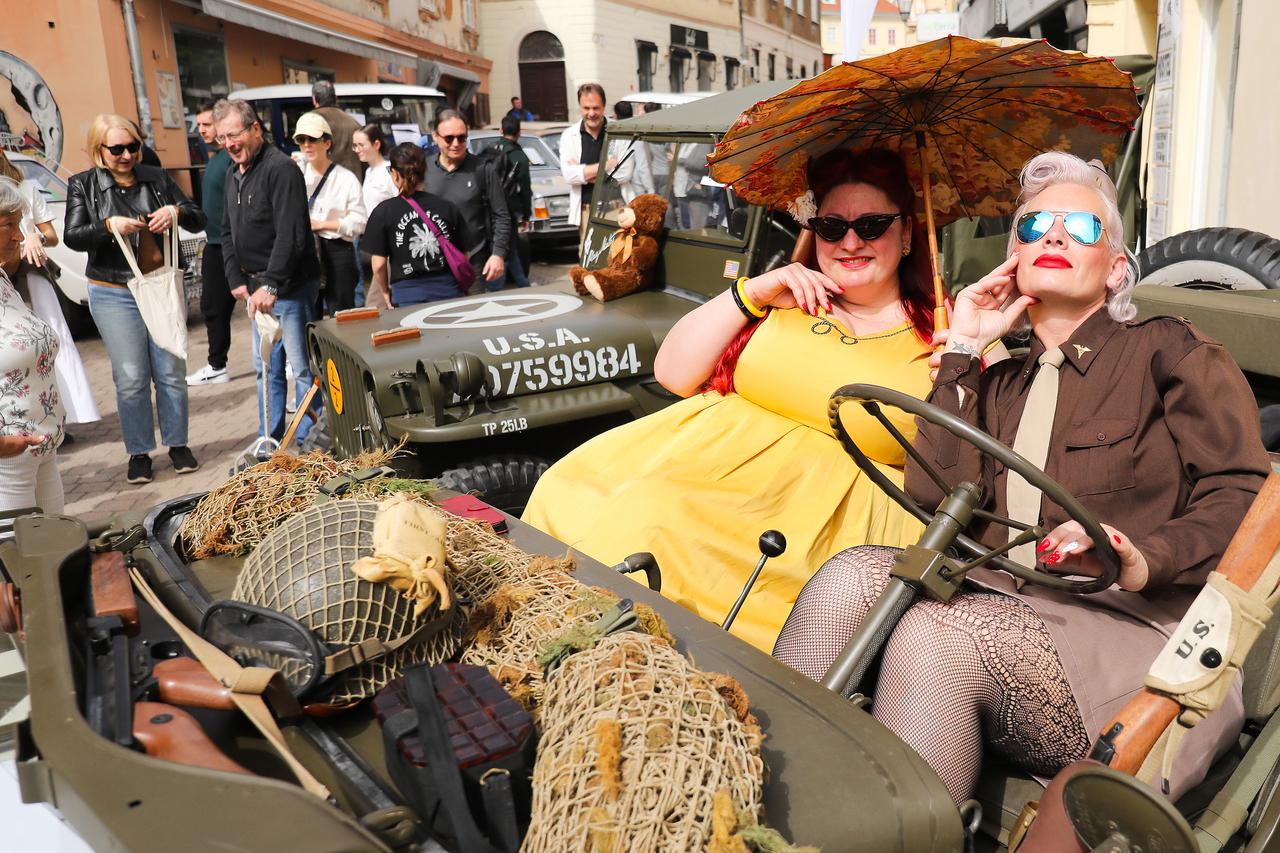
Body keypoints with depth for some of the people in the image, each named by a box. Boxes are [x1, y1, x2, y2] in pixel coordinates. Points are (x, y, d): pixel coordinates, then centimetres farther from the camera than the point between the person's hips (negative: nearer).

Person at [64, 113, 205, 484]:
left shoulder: (156, 178, 5)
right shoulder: (82, 185, 1)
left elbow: (198, 219, 8)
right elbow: (72, 236, -6)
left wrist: (177, 211, -14)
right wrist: (109, 226, -23)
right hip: (114, 295, -2)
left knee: (171, 372, 5)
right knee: (131, 378, 0)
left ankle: (177, 443, 20)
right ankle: (139, 453, 13)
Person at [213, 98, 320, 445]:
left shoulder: (281, 168, -14)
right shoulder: (233, 174, 15)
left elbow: (291, 235, -22)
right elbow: (228, 231, 20)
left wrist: (271, 285, -26)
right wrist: (236, 279, 8)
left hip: (289, 286, -9)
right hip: (257, 287, 9)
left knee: (302, 367, -4)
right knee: (266, 368, 15)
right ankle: (269, 441, 26)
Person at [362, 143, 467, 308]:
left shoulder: (383, 212, -4)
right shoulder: (448, 208, 1)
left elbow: (379, 264, -3)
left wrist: (386, 293, 13)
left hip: (407, 297, -2)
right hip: (448, 292, 2)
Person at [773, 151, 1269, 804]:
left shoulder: (1170, 352, 11)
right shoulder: (999, 385, 23)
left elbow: (1244, 497, -1)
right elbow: (935, 497, 5)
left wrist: (1143, 560, -21)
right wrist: (962, 351, 9)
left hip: (1130, 624, -4)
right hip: (1003, 607, 4)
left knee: (936, 634, -33)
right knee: (851, 574, -25)